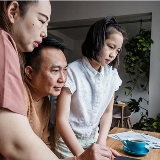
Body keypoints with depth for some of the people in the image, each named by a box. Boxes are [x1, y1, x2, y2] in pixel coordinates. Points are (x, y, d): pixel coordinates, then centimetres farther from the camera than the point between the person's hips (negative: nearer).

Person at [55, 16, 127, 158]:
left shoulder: (112, 74, -7)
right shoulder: (72, 72, -23)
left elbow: (107, 112, 1)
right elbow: (61, 119, -22)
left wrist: (101, 143, -11)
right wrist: (82, 155, -26)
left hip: (94, 138, 5)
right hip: (69, 140, -4)